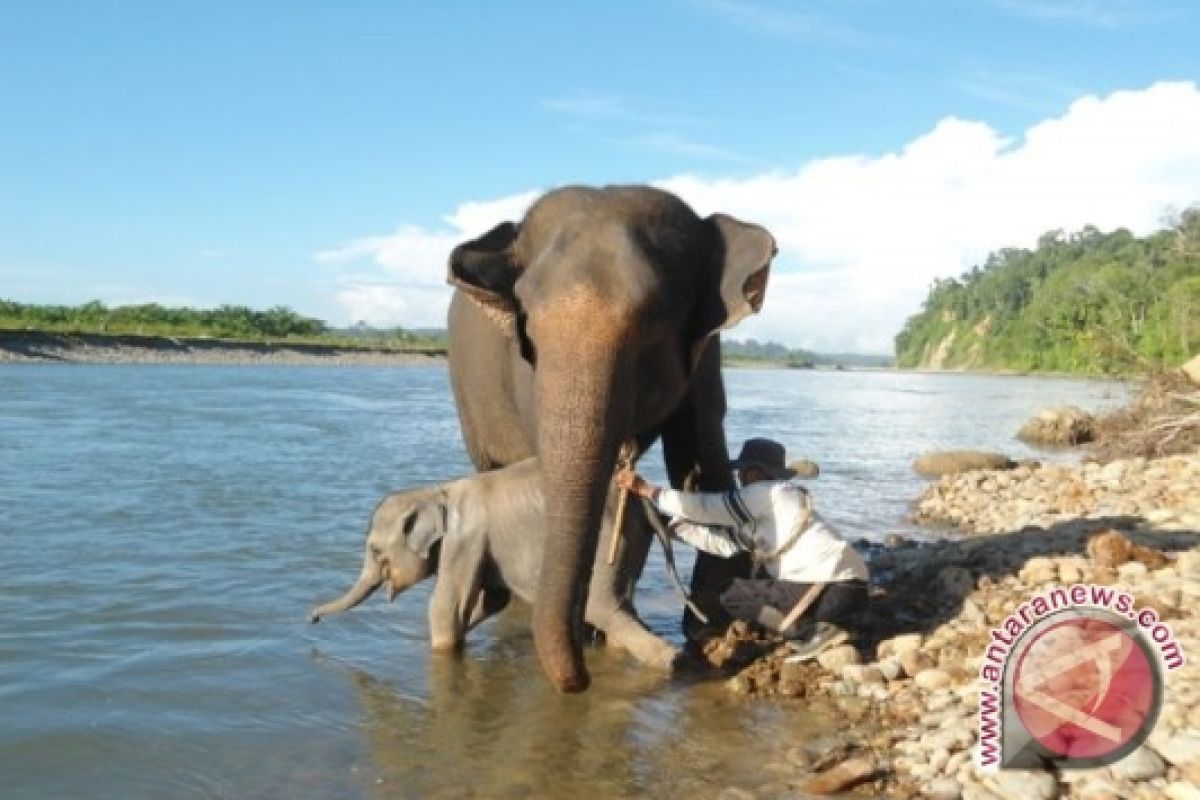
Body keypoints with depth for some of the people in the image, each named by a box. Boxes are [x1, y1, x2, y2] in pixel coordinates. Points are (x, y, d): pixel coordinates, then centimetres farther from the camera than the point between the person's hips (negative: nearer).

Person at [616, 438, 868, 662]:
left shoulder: (768, 493, -6)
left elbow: (705, 507, -7)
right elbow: (726, 543, 13)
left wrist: (645, 489, -3)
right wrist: (676, 524, 12)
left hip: (834, 591, -9)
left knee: (733, 597, -1)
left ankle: (812, 631, -8)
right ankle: (817, 627, 9)